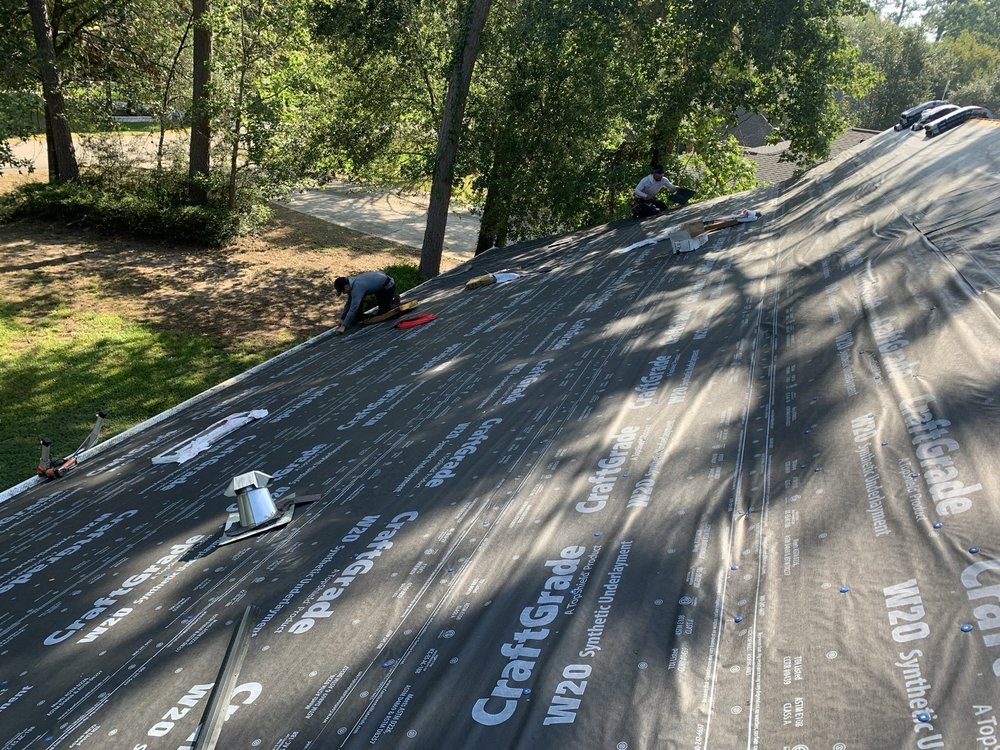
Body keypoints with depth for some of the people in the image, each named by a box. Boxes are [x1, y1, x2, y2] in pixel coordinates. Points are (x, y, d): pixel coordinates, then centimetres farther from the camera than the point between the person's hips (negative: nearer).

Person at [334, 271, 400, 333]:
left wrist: (343, 326, -36)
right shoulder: (350, 283, -8)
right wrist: (342, 318, -1)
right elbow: (349, 303, 2)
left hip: (388, 287, -8)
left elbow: (353, 309, -37)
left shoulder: (357, 287, -35)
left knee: (382, 313, -1)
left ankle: (395, 300, 17)